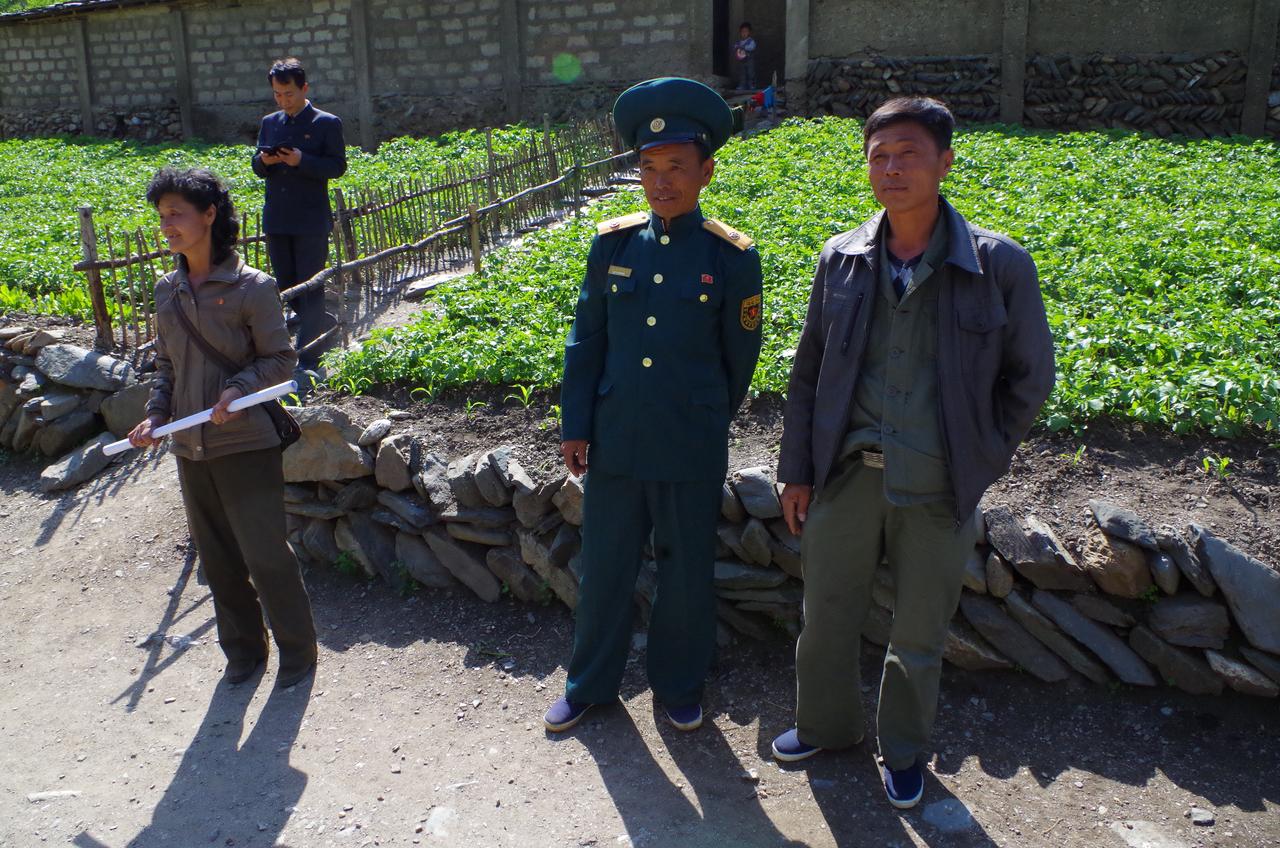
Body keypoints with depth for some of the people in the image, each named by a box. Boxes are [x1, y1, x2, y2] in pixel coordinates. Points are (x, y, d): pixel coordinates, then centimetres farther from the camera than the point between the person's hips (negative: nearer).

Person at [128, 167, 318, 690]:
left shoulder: (251, 287, -10)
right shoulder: (167, 291, 7)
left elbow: (280, 359, -8)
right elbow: (166, 365, 14)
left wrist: (239, 389, -24)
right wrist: (155, 415, -1)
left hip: (246, 445, -6)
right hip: (190, 449, 6)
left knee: (266, 556, 0)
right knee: (218, 559, 15)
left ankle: (297, 653, 18)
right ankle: (242, 648, 33)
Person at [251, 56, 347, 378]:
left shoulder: (327, 123, -2)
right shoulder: (269, 123, 13)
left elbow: (338, 166, -7)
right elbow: (258, 168, 15)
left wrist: (301, 161, -20)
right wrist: (264, 161, -8)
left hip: (311, 221, -6)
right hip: (276, 219, 6)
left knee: (310, 287, -4)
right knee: (286, 285, 13)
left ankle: (308, 358, 1)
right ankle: (325, 326, 35)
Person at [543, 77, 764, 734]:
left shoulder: (732, 258, -9)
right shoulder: (612, 243, 0)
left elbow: (739, 358, 2)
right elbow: (586, 340, 5)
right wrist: (576, 426, 4)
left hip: (690, 451, -2)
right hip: (614, 441, 3)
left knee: (686, 573, 13)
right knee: (603, 567, 15)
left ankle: (679, 686, 35)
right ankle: (590, 683, 35)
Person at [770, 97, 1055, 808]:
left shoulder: (998, 265, -10)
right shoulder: (842, 259, -1)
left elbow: (1029, 378, 1)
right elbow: (809, 371, 7)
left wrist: (980, 461, -1)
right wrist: (798, 469, 6)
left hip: (937, 489, -2)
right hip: (847, 476, 2)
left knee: (920, 636, 15)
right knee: (827, 619, 17)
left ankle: (903, 750, 41)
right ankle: (827, 725, 44)